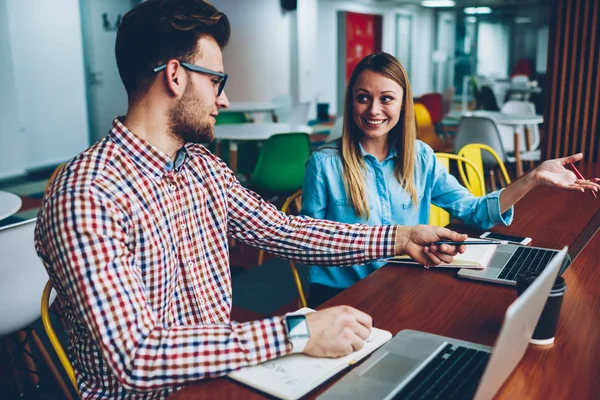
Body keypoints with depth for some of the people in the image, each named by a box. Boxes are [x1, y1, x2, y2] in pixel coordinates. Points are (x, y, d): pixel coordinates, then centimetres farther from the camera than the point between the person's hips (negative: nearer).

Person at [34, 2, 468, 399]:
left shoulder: (204, 167, 3)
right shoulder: (86, 197, -23)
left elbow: (283, 230, 8)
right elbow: (135, 356, -29)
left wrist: (397, 238, 4)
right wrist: (295, 333, -31)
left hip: (221, 364, 7)